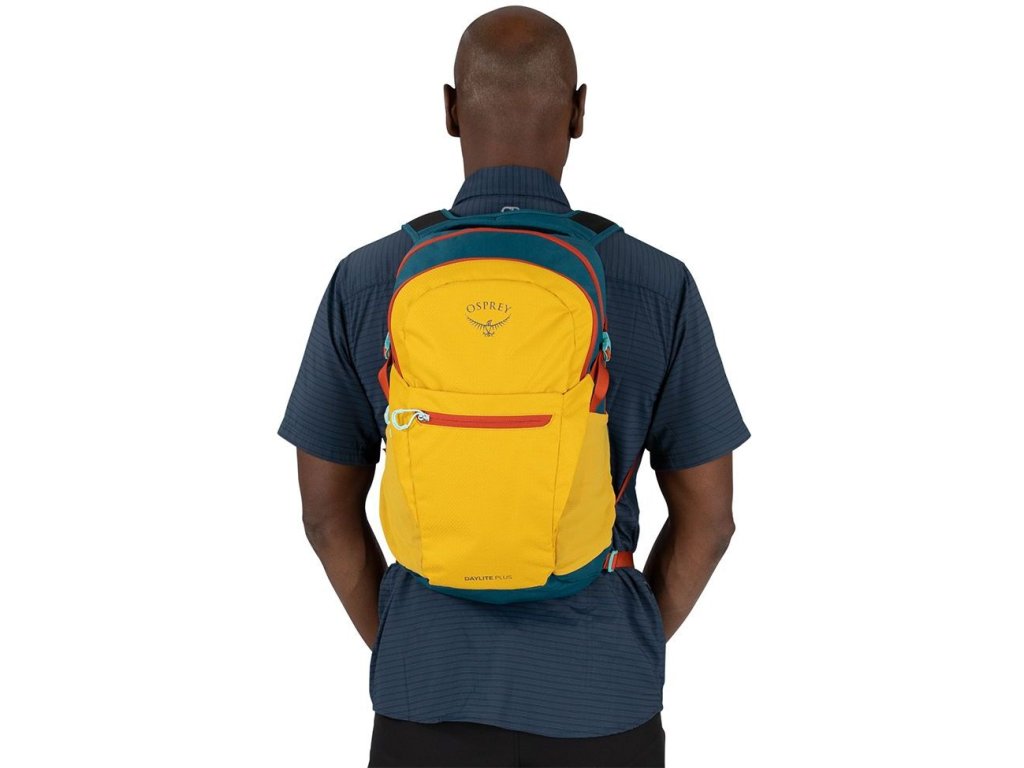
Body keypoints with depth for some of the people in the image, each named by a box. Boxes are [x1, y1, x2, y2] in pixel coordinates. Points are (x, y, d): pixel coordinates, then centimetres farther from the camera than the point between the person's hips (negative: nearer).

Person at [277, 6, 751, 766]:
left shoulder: (367, 282, -9)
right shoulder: (658, 287, -11)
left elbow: (327, 506, -2)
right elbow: (707, 513, -5)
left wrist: (404, 656, 12)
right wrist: (626, 658, 10)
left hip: (434, 696, 1)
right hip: (594, 700, 0)